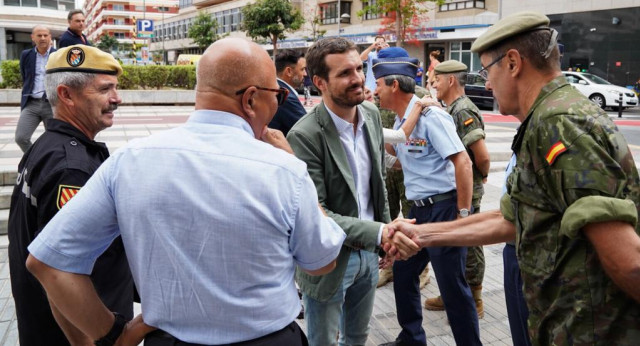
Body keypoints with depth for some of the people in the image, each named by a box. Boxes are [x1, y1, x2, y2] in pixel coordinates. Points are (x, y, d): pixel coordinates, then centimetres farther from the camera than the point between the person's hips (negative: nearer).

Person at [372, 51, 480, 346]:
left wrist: (463, 214, -20)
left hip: (444, 208, -9)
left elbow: (463, 163, -20)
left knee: (452, 285, 1)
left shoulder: (430, 115, -16)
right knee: (403, 274, 17)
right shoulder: (400, 120, 10)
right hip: (419, 209, 9)